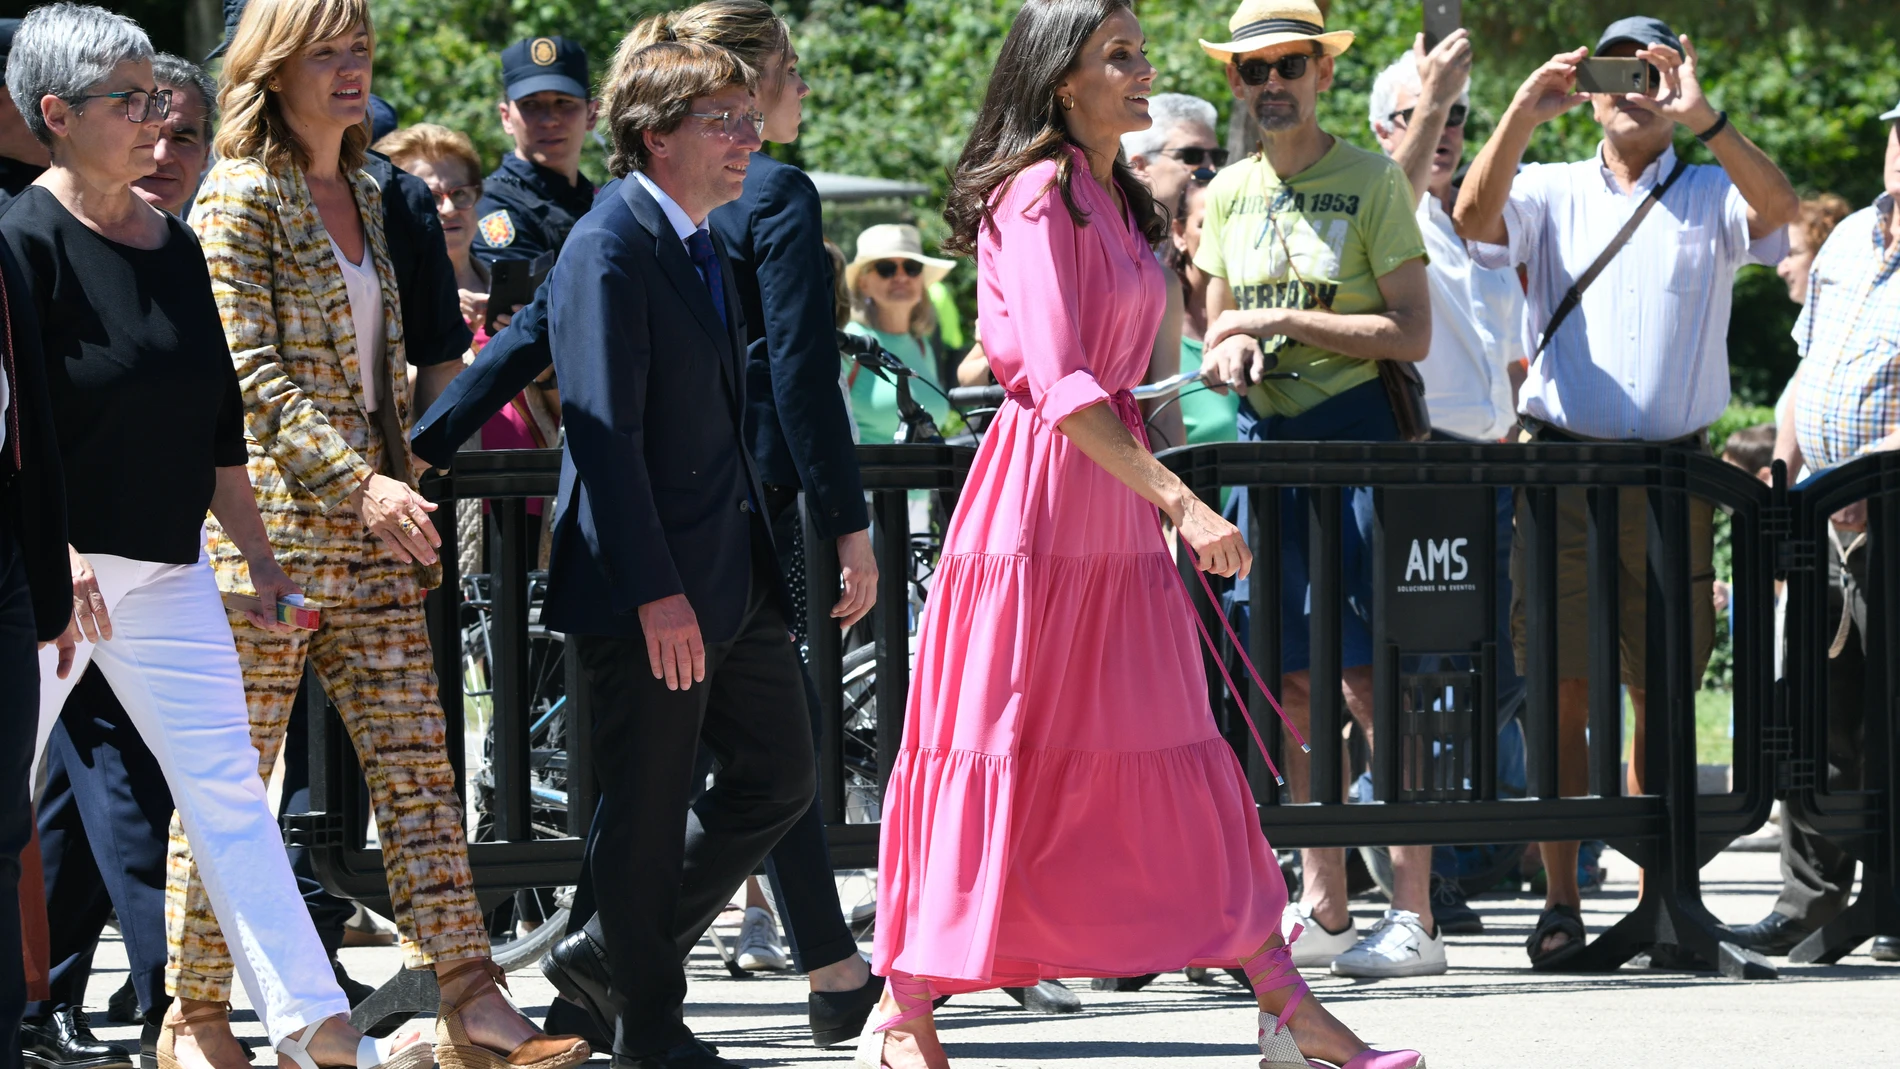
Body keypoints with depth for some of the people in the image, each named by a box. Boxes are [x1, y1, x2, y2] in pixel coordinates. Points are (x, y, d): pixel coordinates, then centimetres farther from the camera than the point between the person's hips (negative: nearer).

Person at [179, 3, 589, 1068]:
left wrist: (403, 484, 20)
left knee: (417, 764, -1)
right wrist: (360, 485, -23)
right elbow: (250, 374, -15)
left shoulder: (363, 197, 16)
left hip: (370, 539, 7)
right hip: (267, 520, -7)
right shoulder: (240, 198, -7)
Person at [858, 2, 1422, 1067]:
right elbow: (1058, 383, -20)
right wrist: (1179, 499, -25)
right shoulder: (1037, 196, -12)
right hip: (1038, 498, -9)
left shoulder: (1116, 201, 16)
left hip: (1116, 505, 9)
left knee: (1175, 757, 6)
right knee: (995, 755, -4)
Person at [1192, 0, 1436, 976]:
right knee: (1291, 685, 6)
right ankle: (1323, 909, 12)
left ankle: (1413, 913, -8)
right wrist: (1233, 354, -4)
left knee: (1368, 681, -10)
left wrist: (1282, 320, -13)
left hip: (1357, 433, -6)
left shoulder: (1372, 181, -4)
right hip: (1265, 437, 6)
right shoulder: (1230, 195, 13)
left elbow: (1410, 334, -10)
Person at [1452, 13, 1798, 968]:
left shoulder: (1710, 196, 9)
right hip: (1562, 463, 0)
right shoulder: (1550, 193, 10)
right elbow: (1474, 218, -9)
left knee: (1663, 700, 2)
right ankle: (1560, 901, -2)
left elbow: (1777, 206, -13)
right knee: (1562, 694, -4)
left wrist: (1701, 118, -28)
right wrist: (1520, 117, -24)